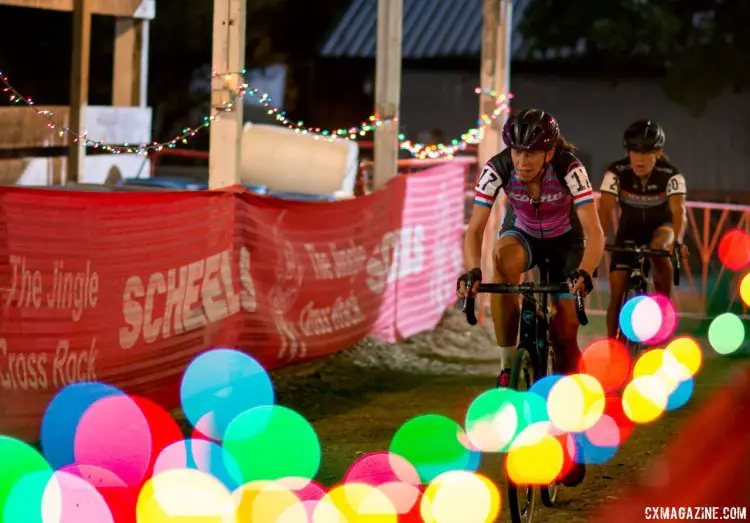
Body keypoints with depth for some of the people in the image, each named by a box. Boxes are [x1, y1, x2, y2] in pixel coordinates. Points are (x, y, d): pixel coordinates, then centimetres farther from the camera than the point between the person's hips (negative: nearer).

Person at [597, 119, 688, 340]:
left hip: (660, 225, -1)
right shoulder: (616, 172, -24)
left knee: (659, 246, -38)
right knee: (616, 292, -8)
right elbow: (605, 209, -30)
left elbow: (678, 210, -36)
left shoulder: (671, 175, -25)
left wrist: (677, 242, -55)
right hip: (630, 228, 1)